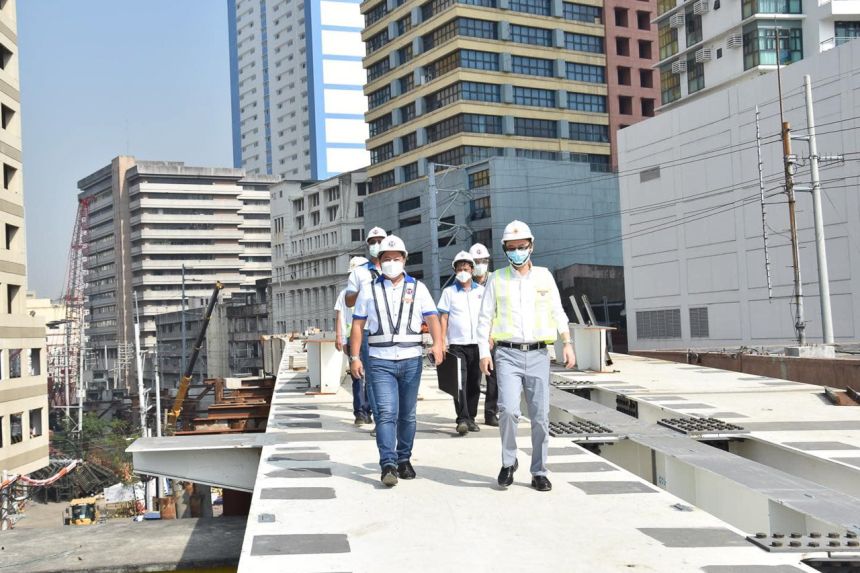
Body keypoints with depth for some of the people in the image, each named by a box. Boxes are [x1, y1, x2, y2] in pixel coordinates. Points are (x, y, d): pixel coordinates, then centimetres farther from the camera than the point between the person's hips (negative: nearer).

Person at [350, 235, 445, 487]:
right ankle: (388, 465, -15)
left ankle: (404, 459, 23)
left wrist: (437, 343, -19)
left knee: (407, 414, 9)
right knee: (386, 413, -12)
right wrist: (354, 357, 0)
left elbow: (432, 317, -1)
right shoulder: (369, 290, 9)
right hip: (380, 361, -1)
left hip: (411, 360, 1)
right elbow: (358, 325, 8)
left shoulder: (418, 288, 9)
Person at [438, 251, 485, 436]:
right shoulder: (449, 292, 6)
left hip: (478, 344, 3)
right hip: (457, 344, -3)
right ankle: (462, 420, -14)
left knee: (475, 384, 7)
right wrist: (442, 341, -6)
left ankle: (471, 418, 17)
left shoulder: (481, 291, 12)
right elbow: (443, 318, 3)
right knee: (460, 383, -11)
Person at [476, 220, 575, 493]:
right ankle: (509, 462, 6)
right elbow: (485, 318, 7)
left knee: (540, 416, 1)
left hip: (538, 354, 2)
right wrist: (484, 351, -2)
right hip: (508, 354, -1)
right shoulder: (497, 279, 7)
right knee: (509, 410, -17)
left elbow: (558, 312, 11)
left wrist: (567, 343, 0)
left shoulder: (544, 276, 10)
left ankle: (539, 472, 14)